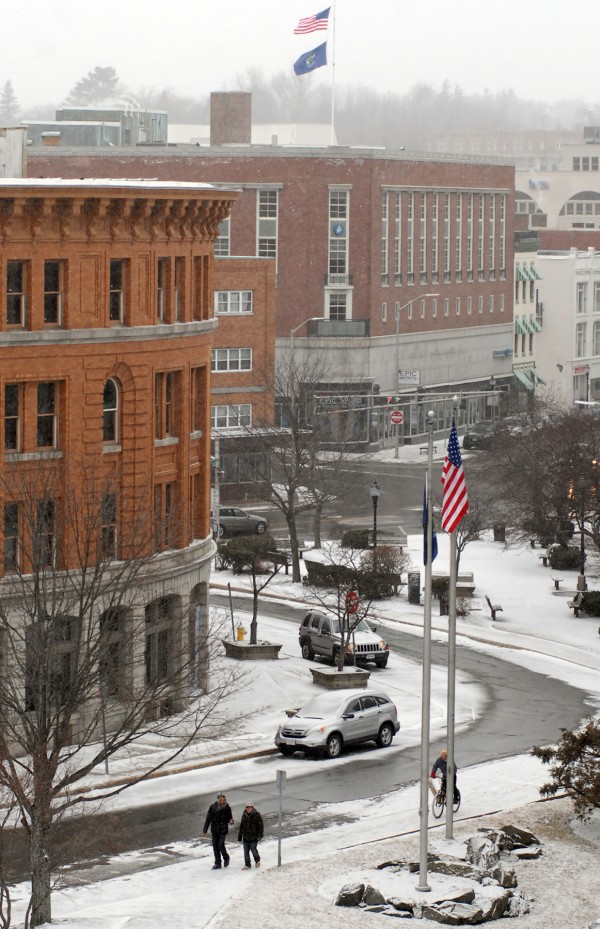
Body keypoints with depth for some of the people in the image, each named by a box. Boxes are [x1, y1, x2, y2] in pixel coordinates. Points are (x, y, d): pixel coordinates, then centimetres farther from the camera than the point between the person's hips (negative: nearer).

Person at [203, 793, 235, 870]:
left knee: (221, 844, -11)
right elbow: (208, 819, 1)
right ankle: (217, 864, 15)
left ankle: (226, 858, 16)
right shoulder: (212, 807, -4)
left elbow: (229, 818, 4)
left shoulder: (227, 808, -5)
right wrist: (205, 830, 2)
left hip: (223, 830, -2)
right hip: (214, 830, 2)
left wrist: (231, 821, -21)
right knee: (215, 846, 5)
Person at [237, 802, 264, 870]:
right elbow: (241, 827, 14)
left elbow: (260, 826, -5)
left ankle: (257, 860, 20)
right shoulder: (244, 815, 6)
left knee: (253, 849, -8)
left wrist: (260, 835, -13)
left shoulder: (257, 815, -7)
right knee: (246, 851, 4)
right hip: (246, 837, 4)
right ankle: (247, 864, 16)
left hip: (254, 837, -4)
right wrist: (239, 836, 15)